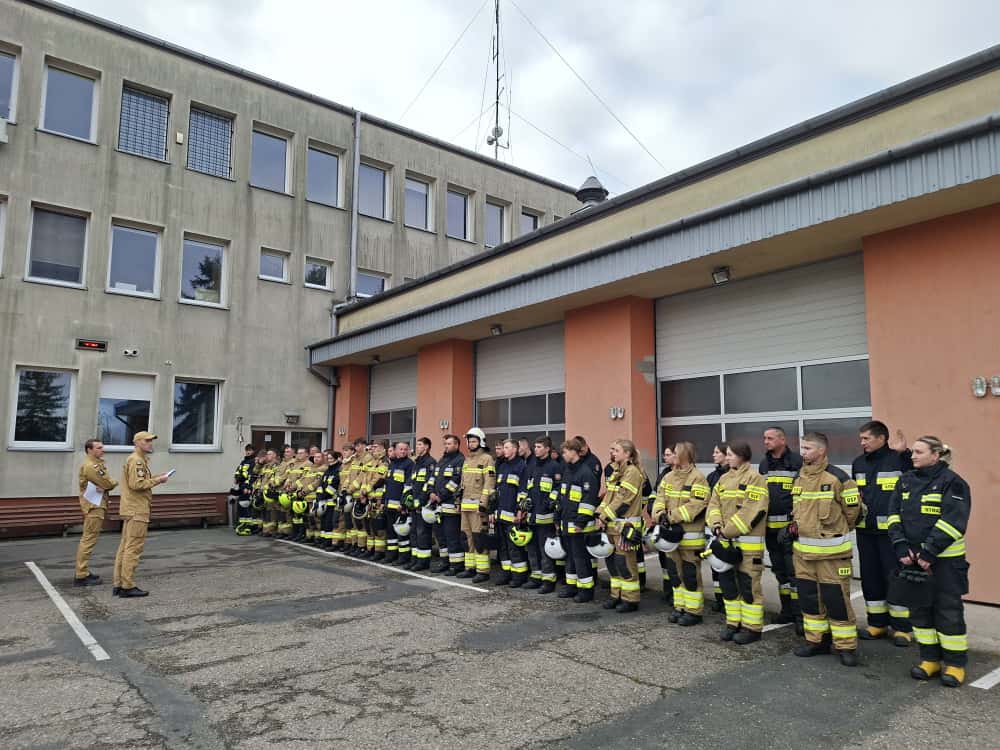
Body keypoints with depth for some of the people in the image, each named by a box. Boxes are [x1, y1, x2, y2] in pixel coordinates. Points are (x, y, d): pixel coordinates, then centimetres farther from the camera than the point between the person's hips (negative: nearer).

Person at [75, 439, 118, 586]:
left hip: (98, 506, 11)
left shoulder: (98, 464, 17)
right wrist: (113, 482, 1)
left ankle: (83, 572, 23)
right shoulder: (89, 466, -15)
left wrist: (106, 486, -13)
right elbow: (108, 483, -20)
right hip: (94, 507, -11)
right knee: (89, 539, -9)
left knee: (87, 539, 15)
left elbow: (109, 483, 9)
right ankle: (81, 576, -7)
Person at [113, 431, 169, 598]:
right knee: (133, 548, -7)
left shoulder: (139, 459, 20)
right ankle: (128, 586, -3)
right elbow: (137, 484, -22)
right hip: (137, 510, -11)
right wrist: (157, 480, -14)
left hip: (131, 509, 11)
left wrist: (155, 478, 7)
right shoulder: (136, 460, -13)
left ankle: (119, 585, 17)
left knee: (125, 547, 12)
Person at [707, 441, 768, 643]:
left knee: (749, 585, -1)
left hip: (748, 541, -7)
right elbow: (714, 504, 10)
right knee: (727, 581, 12)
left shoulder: (755, 479, -10)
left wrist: (728, 532, -18)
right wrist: (717, 526, -8)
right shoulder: (724, 479, 14)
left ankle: (752, 627, 11)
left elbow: (752, 512, -18)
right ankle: (733, 622, 24)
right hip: (726, 541, 7)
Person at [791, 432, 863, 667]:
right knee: (808, 596, 12)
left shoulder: (838, 478, -13)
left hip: (831, 550, -6)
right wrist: (796, 527, 12)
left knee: (836, 598, -2)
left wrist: (837, 533, 6)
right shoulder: (799, 478, 8)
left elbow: (852, 510, -4)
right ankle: (816, 640, 26)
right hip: (802, 549, 7)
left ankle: (846, 646, 12)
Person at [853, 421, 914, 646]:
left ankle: (902, 627, 15)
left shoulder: (898, 459, -8)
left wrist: (904, 453, -29)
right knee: (870, 577, 13)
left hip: (891, 530, -6)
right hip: (865, 530, 6)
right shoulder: (858, 463, 11)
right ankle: (877, 623, 26)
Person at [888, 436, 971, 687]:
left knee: (949, 611, 3)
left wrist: (929, 552, -19)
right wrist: (901, 546, -7)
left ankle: (956, 664, 16)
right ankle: (930, 659, 25)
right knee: (920, 609, 12)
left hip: (945, 559, -6)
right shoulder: (906, 481, 8)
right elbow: (894, 514, 5)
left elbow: (953, 522, -17)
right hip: (913, 558, 6)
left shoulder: (952, 482, -11)